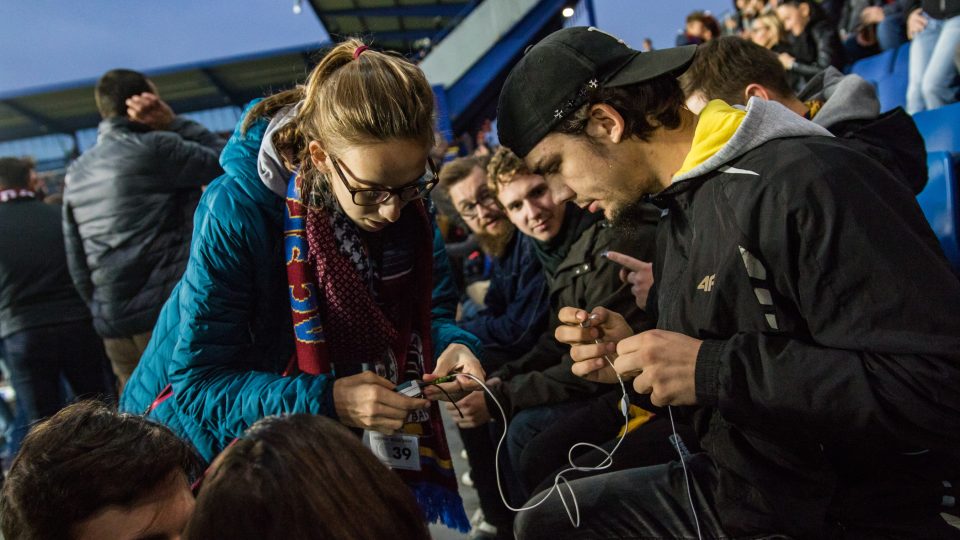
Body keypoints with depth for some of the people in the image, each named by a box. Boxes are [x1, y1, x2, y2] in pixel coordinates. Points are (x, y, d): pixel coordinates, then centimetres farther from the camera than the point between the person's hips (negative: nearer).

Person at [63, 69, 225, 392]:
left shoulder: (77, 173, 15)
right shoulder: (154, 148, -7)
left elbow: (76, 260, 16)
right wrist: (172, 122, 3)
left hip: (114, 328, 7)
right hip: (170, 315, -7)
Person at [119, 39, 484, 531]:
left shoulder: (407, 202, -17)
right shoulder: (237, 212, -32)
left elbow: (431, 310, -7)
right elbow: (200, 382, -28)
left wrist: (453, 346, -31)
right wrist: (326, 400, -41)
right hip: (202, 421, -3)